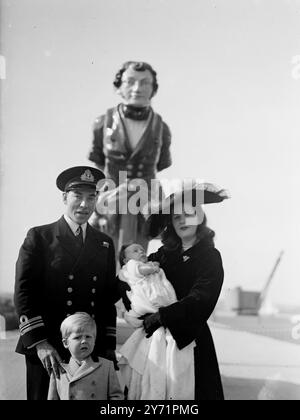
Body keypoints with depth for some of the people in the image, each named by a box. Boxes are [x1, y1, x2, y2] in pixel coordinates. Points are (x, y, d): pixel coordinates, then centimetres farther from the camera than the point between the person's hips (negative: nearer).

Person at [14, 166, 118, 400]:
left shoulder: (105, 244, 14)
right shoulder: (39, 237, 1)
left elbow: (109, 298, 14)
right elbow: (24, 292, -6)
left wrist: (110, 346, 8)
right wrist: (39, 343, -15)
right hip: (46, 350, -3)